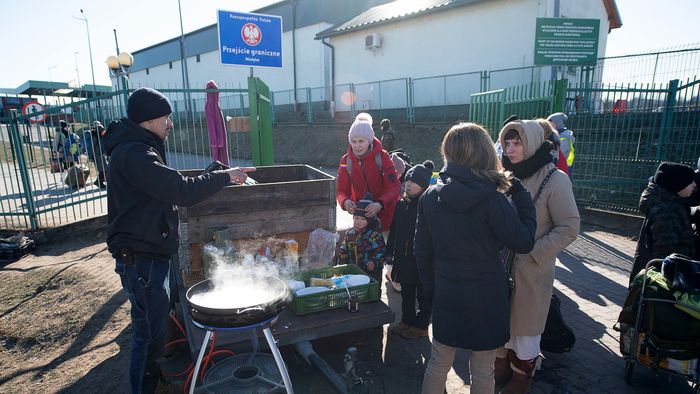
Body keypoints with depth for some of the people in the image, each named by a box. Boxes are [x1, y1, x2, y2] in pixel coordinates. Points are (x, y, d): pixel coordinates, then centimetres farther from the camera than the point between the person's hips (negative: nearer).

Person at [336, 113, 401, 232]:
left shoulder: (382, 156, -13)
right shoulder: (346, 160, -6)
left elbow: (394, 187, -18)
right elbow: (341, 190, -6)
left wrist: (380, 204, -36)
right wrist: (345, 201, -30)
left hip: (385, 213, -2)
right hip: (361, 214, 2)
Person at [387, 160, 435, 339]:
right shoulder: (402, 203, 3)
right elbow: (393, 230, 9)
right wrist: (390, 252, 10)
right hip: (404, 257, 7)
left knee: (424, 293, 12)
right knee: (406, 292, 20)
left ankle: (421, 325, 28)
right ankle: (407, 320, 37)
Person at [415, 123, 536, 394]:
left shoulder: (429, 197, -6)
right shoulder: (493, 200, -20)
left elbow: (422, 250, 1)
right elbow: (524, 243, -9)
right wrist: (522, 197, -1)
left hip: (446, 297, 3)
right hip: (486, 297, -3)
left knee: (438, 364, 19)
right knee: (482, 372, 17)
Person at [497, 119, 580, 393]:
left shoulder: (554, 179, -12)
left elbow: (569, 227, -12)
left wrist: (534, 254, -16)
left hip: (531, 269, -4)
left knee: (524, 323, 12)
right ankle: (501, 366, 39)